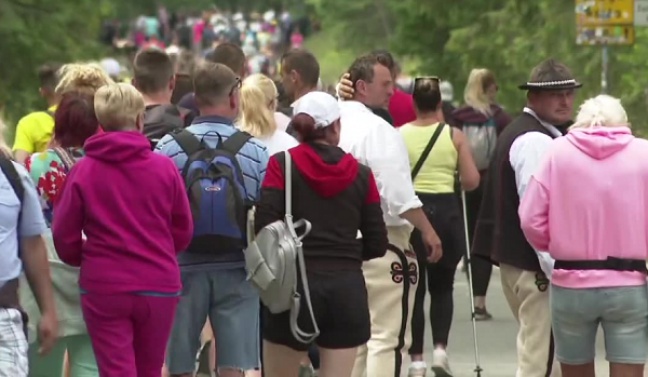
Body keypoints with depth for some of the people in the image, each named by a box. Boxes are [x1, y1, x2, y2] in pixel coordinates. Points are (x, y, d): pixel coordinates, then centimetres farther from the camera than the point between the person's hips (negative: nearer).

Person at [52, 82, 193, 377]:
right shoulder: (165, 168, -4)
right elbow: (183, 231, 4)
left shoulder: (83, 170, -6)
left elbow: (64, 235, -3)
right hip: (159, 286, 2)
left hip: (104, 287, -2)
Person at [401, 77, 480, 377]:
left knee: (414, 289, 8)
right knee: (442, 287, 16)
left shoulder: (399, 135, -3)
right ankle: (440, 348, 0)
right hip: (445, 211, 0)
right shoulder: (454, 136, -2)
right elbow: (472, 181, -3)